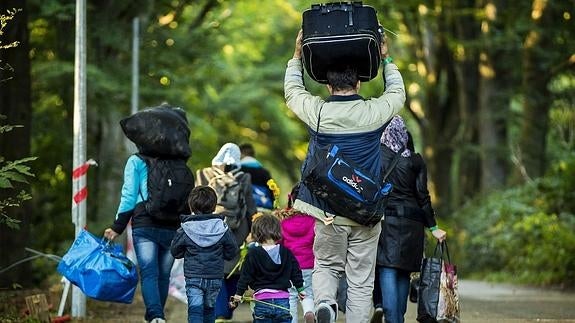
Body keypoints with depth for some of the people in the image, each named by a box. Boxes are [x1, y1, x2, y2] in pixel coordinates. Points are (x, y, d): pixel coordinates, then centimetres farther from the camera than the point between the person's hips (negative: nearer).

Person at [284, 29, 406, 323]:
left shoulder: (317, 112, -7)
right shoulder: (373, 112, -7)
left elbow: (292, 91, 15)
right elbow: (397, 93, 16)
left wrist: (297, 56, 25)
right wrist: (386, 59, 28)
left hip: (327, 211, 0)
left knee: (326, 266, 17)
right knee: (361, 281, 5)